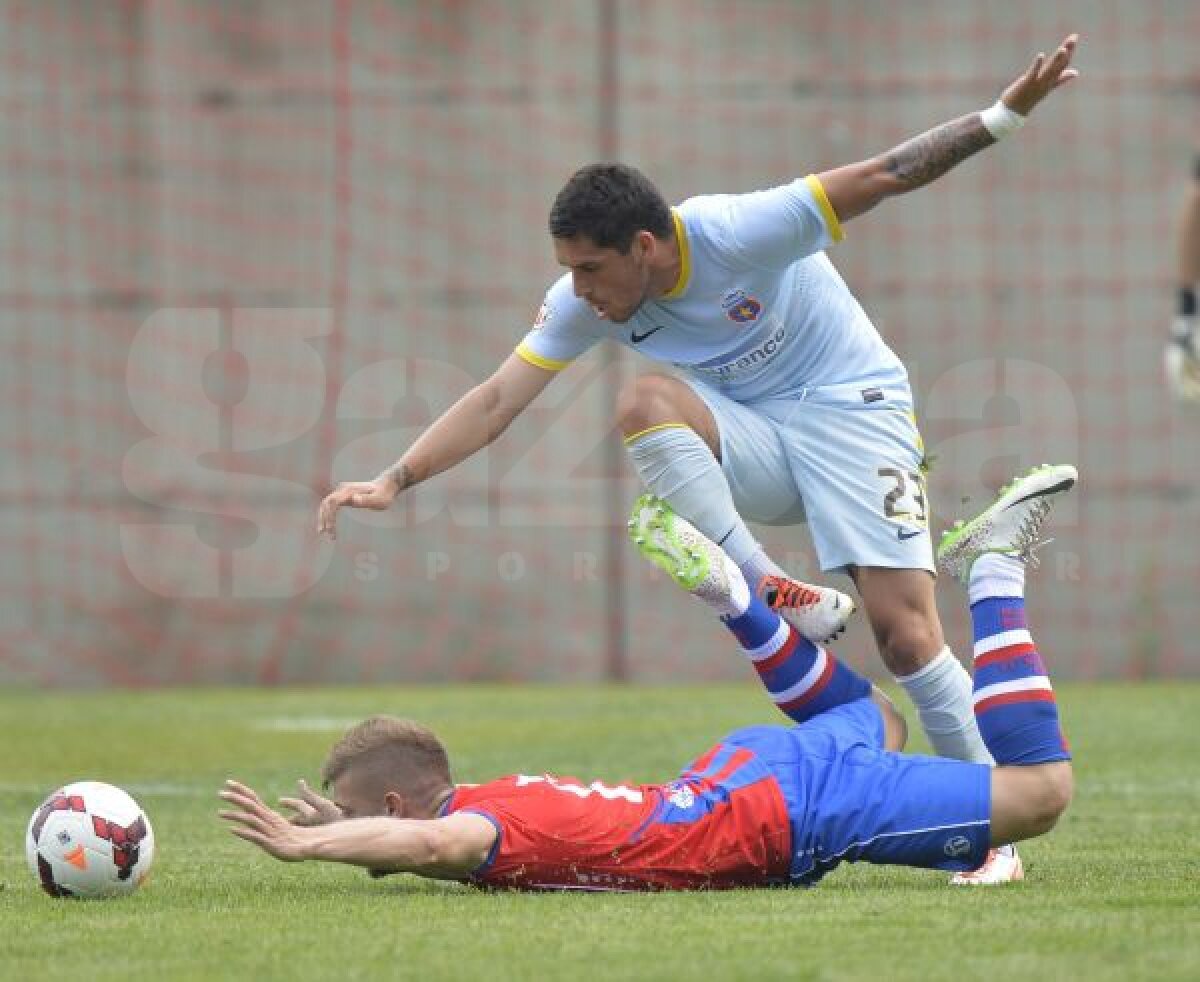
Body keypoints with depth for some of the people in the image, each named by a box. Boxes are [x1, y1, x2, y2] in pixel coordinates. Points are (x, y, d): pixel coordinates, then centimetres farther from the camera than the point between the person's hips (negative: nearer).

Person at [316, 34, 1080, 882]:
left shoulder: (735, 234, -25)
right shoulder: (584, 302, -10)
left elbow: (882, 177, -23)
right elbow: (497, 402, -10)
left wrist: (1006, 115, -30)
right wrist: (396, 480, -21)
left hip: (853, 407, -5)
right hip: (752, 435, 5)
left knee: (906, 632, -18)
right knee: (644, 404, -29)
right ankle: (777, 596, -26)